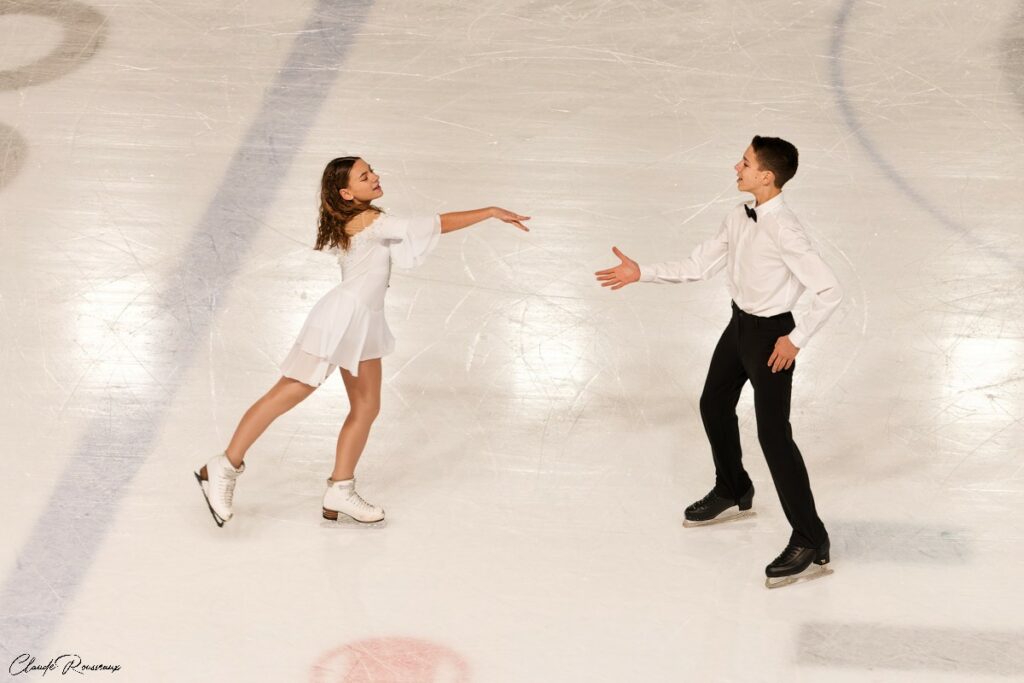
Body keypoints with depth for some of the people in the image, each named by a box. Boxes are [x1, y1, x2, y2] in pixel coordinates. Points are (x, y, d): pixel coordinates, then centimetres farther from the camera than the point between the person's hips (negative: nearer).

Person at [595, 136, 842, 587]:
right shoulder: (738, 219, -2)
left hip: (770, 334, -9)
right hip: (740, 325, 9)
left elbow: (829, 291, -26)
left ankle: (810, 543, 0)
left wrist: (796, 339, -20)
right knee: (714, 405, 25)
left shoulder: (784, 233, -28)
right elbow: (697, 267, 7)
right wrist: (642, 274, 2)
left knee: (773, 434, -8)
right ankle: (733, 493, 51)